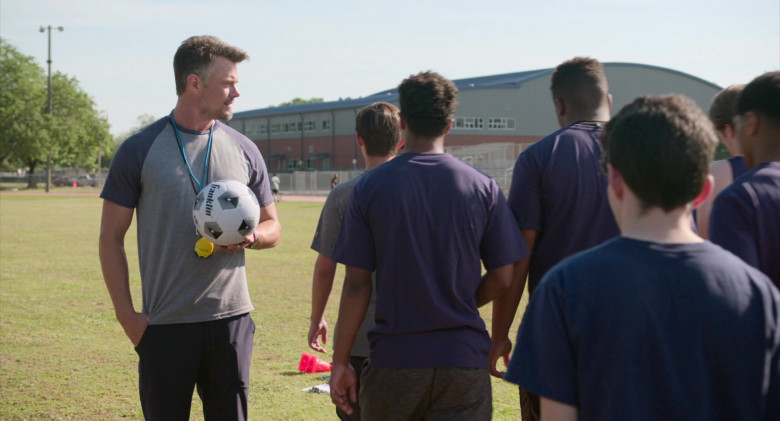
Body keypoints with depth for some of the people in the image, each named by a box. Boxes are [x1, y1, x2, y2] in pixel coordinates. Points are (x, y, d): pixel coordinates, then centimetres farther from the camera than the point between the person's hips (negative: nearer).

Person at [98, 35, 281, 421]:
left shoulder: (244, 150, 7)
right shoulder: (140, 150, -1)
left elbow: (272, 227, 16)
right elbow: (111, 237, 1)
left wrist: (250, 238, -8)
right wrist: (126, 315, -6)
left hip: (231, 319, 3)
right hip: (164, 325, -2)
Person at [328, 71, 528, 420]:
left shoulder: (369, 188, -3)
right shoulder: (483, 188, -1)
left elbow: (356, 284, -4)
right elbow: (502, 279, 0)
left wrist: (340, 362, 2)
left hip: (393, 358, 0)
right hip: (463, 357, 0)